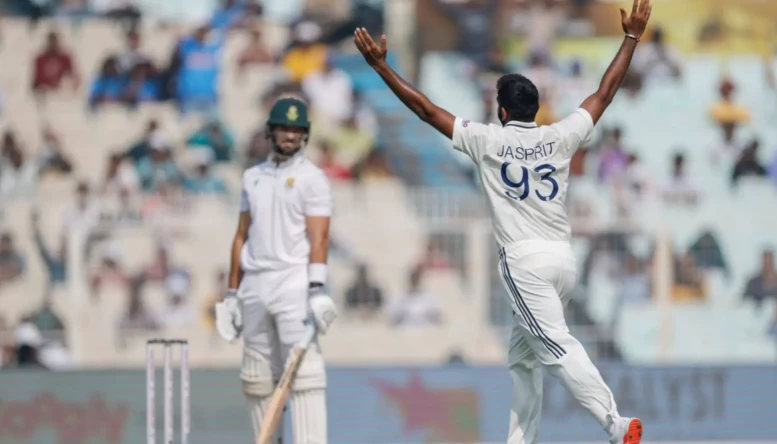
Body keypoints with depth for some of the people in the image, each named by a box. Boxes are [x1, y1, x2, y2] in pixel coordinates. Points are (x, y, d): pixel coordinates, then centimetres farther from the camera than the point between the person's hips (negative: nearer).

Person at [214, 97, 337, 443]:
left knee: (303, 372, -14)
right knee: (256, 377, 5)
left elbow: (318, 237, -8)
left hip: (293, 283, -6)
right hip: (254, 287, 6)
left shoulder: (312, 178, 1)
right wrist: (232, 292, 14)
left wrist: (317, 288, -19)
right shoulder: (253, 177, 17)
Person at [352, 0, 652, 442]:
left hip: (525, 260, -6)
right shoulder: (559, 138, 7)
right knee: (523, 359, 16)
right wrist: (632, 38, 23)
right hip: (565, 259, 6)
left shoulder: (489, 141, -2)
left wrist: (381, 64, 7)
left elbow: (425, 108, 2)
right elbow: (605, 92, 15)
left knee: (557, 347, -16)